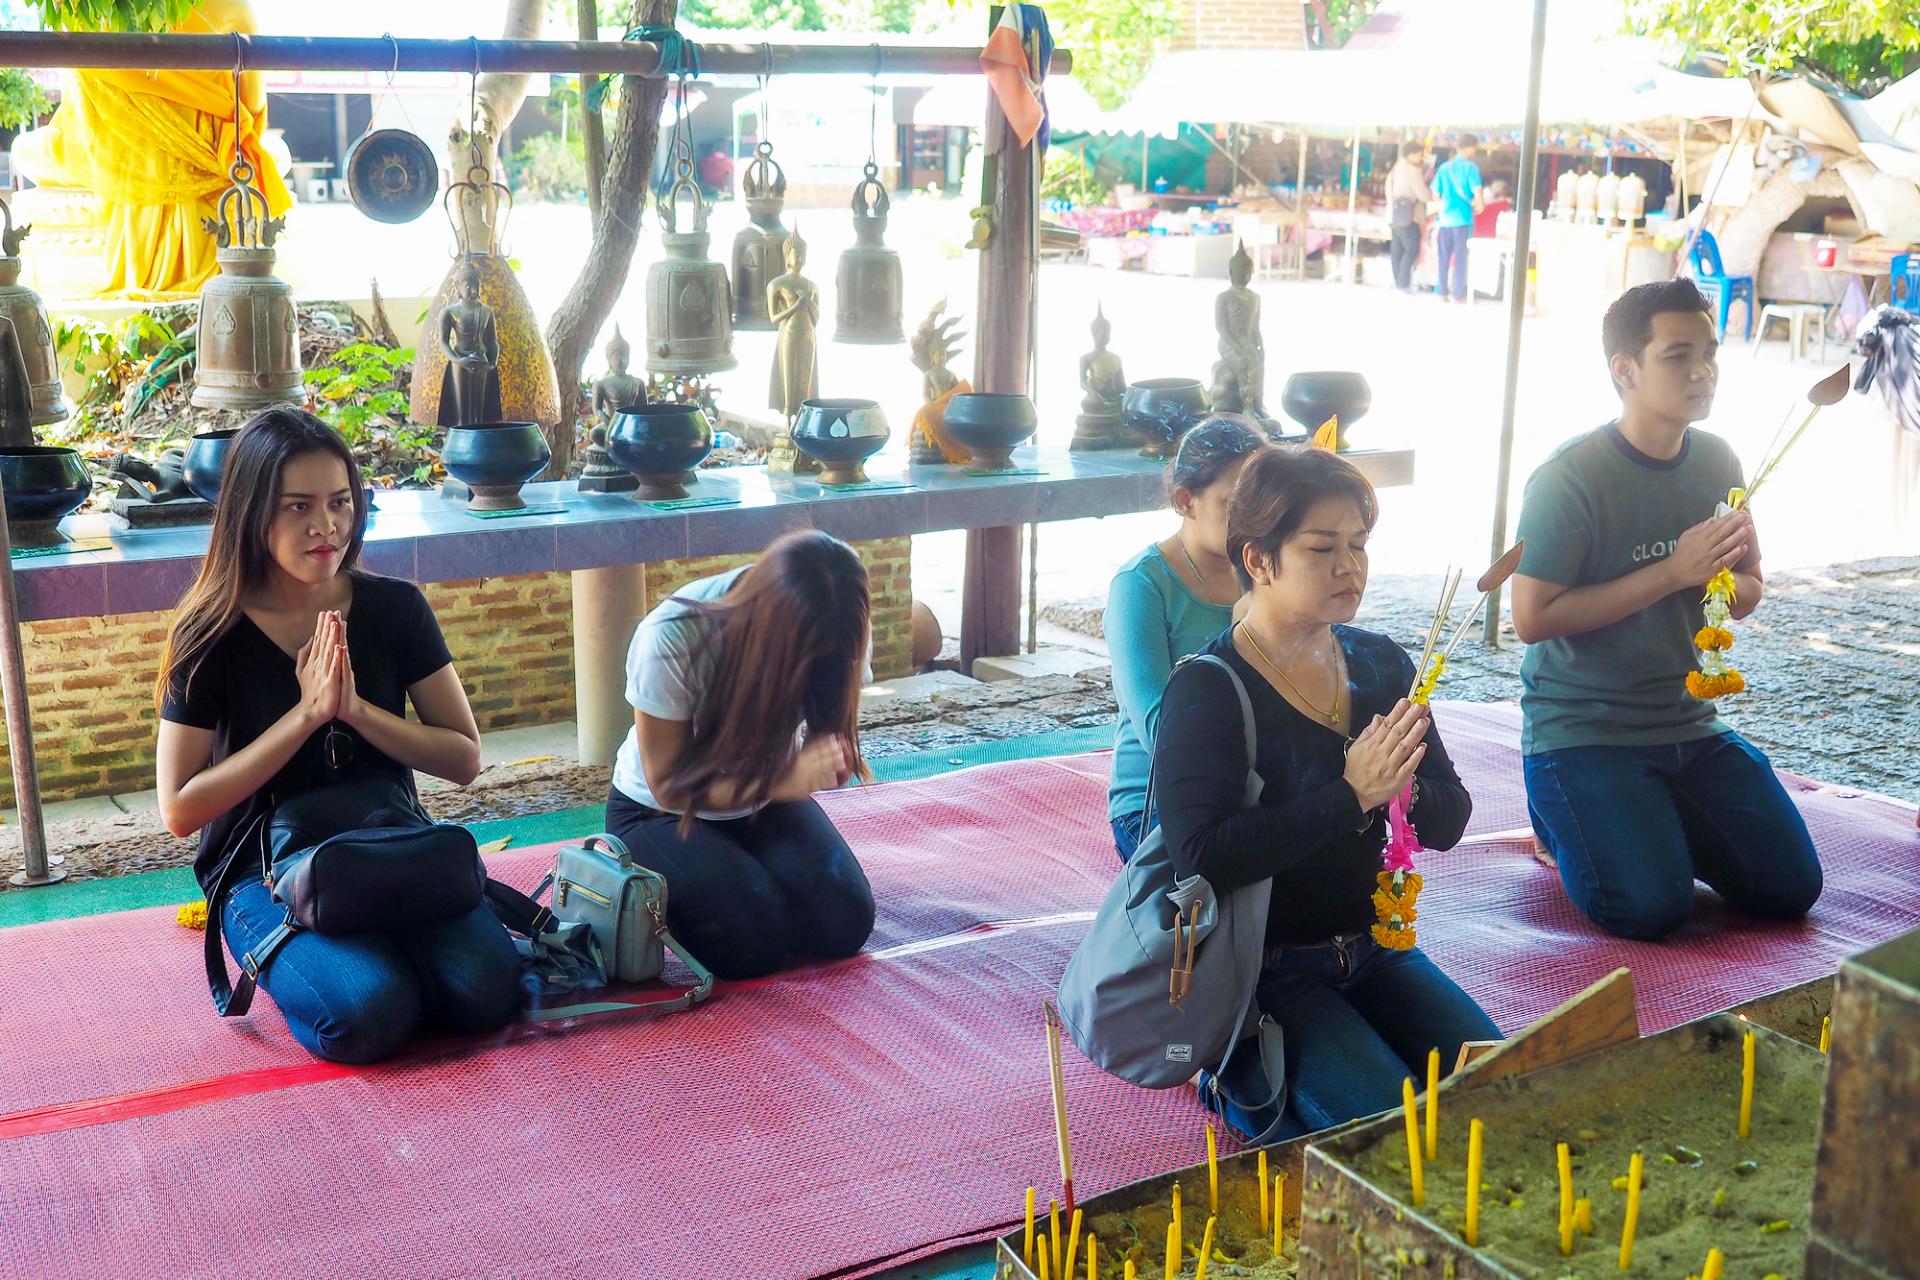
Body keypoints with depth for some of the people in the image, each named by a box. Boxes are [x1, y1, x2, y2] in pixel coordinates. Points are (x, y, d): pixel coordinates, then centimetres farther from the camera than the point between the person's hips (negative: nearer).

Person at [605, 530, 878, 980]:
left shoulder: (837, 634, -21)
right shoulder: (671, 639, -33)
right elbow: (668, 787, -24)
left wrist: (828, 762, -32)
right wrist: (783, 780, -39)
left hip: (766, 805, 4)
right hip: (661, 812, -3)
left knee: (845, 922, -17)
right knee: (753, 939, -24)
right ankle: (657, 894, 7)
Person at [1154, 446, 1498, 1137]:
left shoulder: (1381, 663, 5)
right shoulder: (1206, 690, -14)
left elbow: (1450, 821, 6)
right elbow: (1201, 856, -27)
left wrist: (1402, 789, -19)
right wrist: (1351, 795, -27)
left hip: (1373, 948, 7)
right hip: (1266, 970, -6)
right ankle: (1248, 1071, 5)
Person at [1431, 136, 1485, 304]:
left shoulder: (1444, 167, 6)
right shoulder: (1470, 167, -7)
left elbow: (1436, 195, 8)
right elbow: (1477, 193, -14)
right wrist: (1479, 207, 6)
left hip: (1445, 218, 4)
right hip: (1463, 219, -4)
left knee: (1443, 257, 11)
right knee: (1460, 257, 3)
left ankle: (1441, 291, 15)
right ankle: (1457, 294, 5)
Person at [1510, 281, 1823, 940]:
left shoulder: (1717, 461, 4)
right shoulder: (1571, 476, -17)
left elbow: (1747, 595, 13)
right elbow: (1533, 618, -20)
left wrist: (1728, 578, -13)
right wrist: (1673, 572, -22)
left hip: (1688, 723, 6)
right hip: (1581, 730, -6)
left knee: (1791, 888, -2)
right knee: (1651, 908, -20)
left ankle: (1657, 818, 21)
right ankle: (1565, 818, 9)